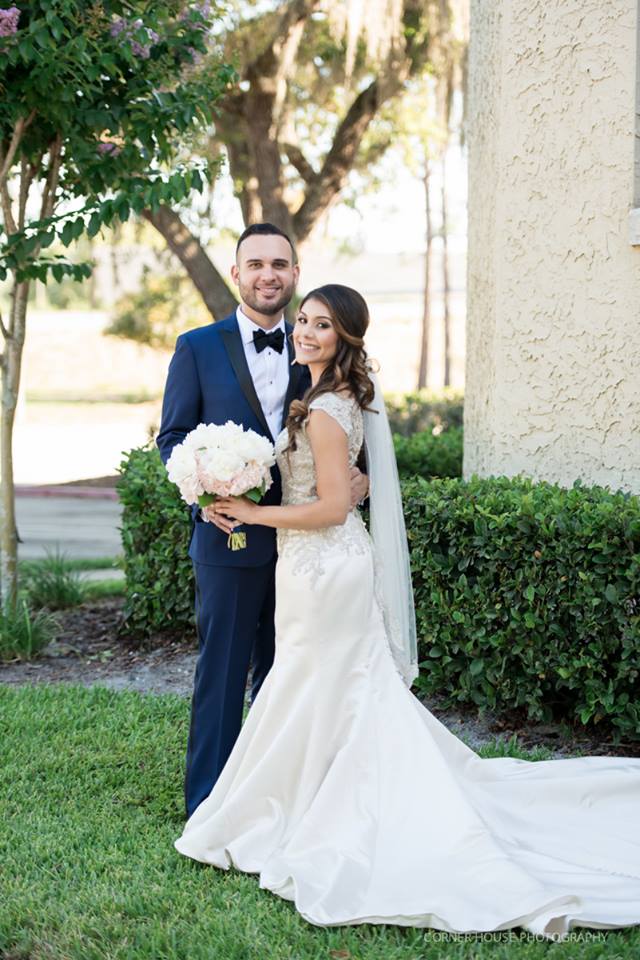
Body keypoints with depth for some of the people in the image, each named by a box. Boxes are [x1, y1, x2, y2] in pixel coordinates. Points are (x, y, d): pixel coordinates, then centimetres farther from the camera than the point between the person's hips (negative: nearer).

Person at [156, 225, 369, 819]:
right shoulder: (198, 347, 0)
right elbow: (173, 436, -1)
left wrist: (359, 475, -11)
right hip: (230, 537, -3)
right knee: (222, 670, 1)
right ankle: (208, 805, 11)